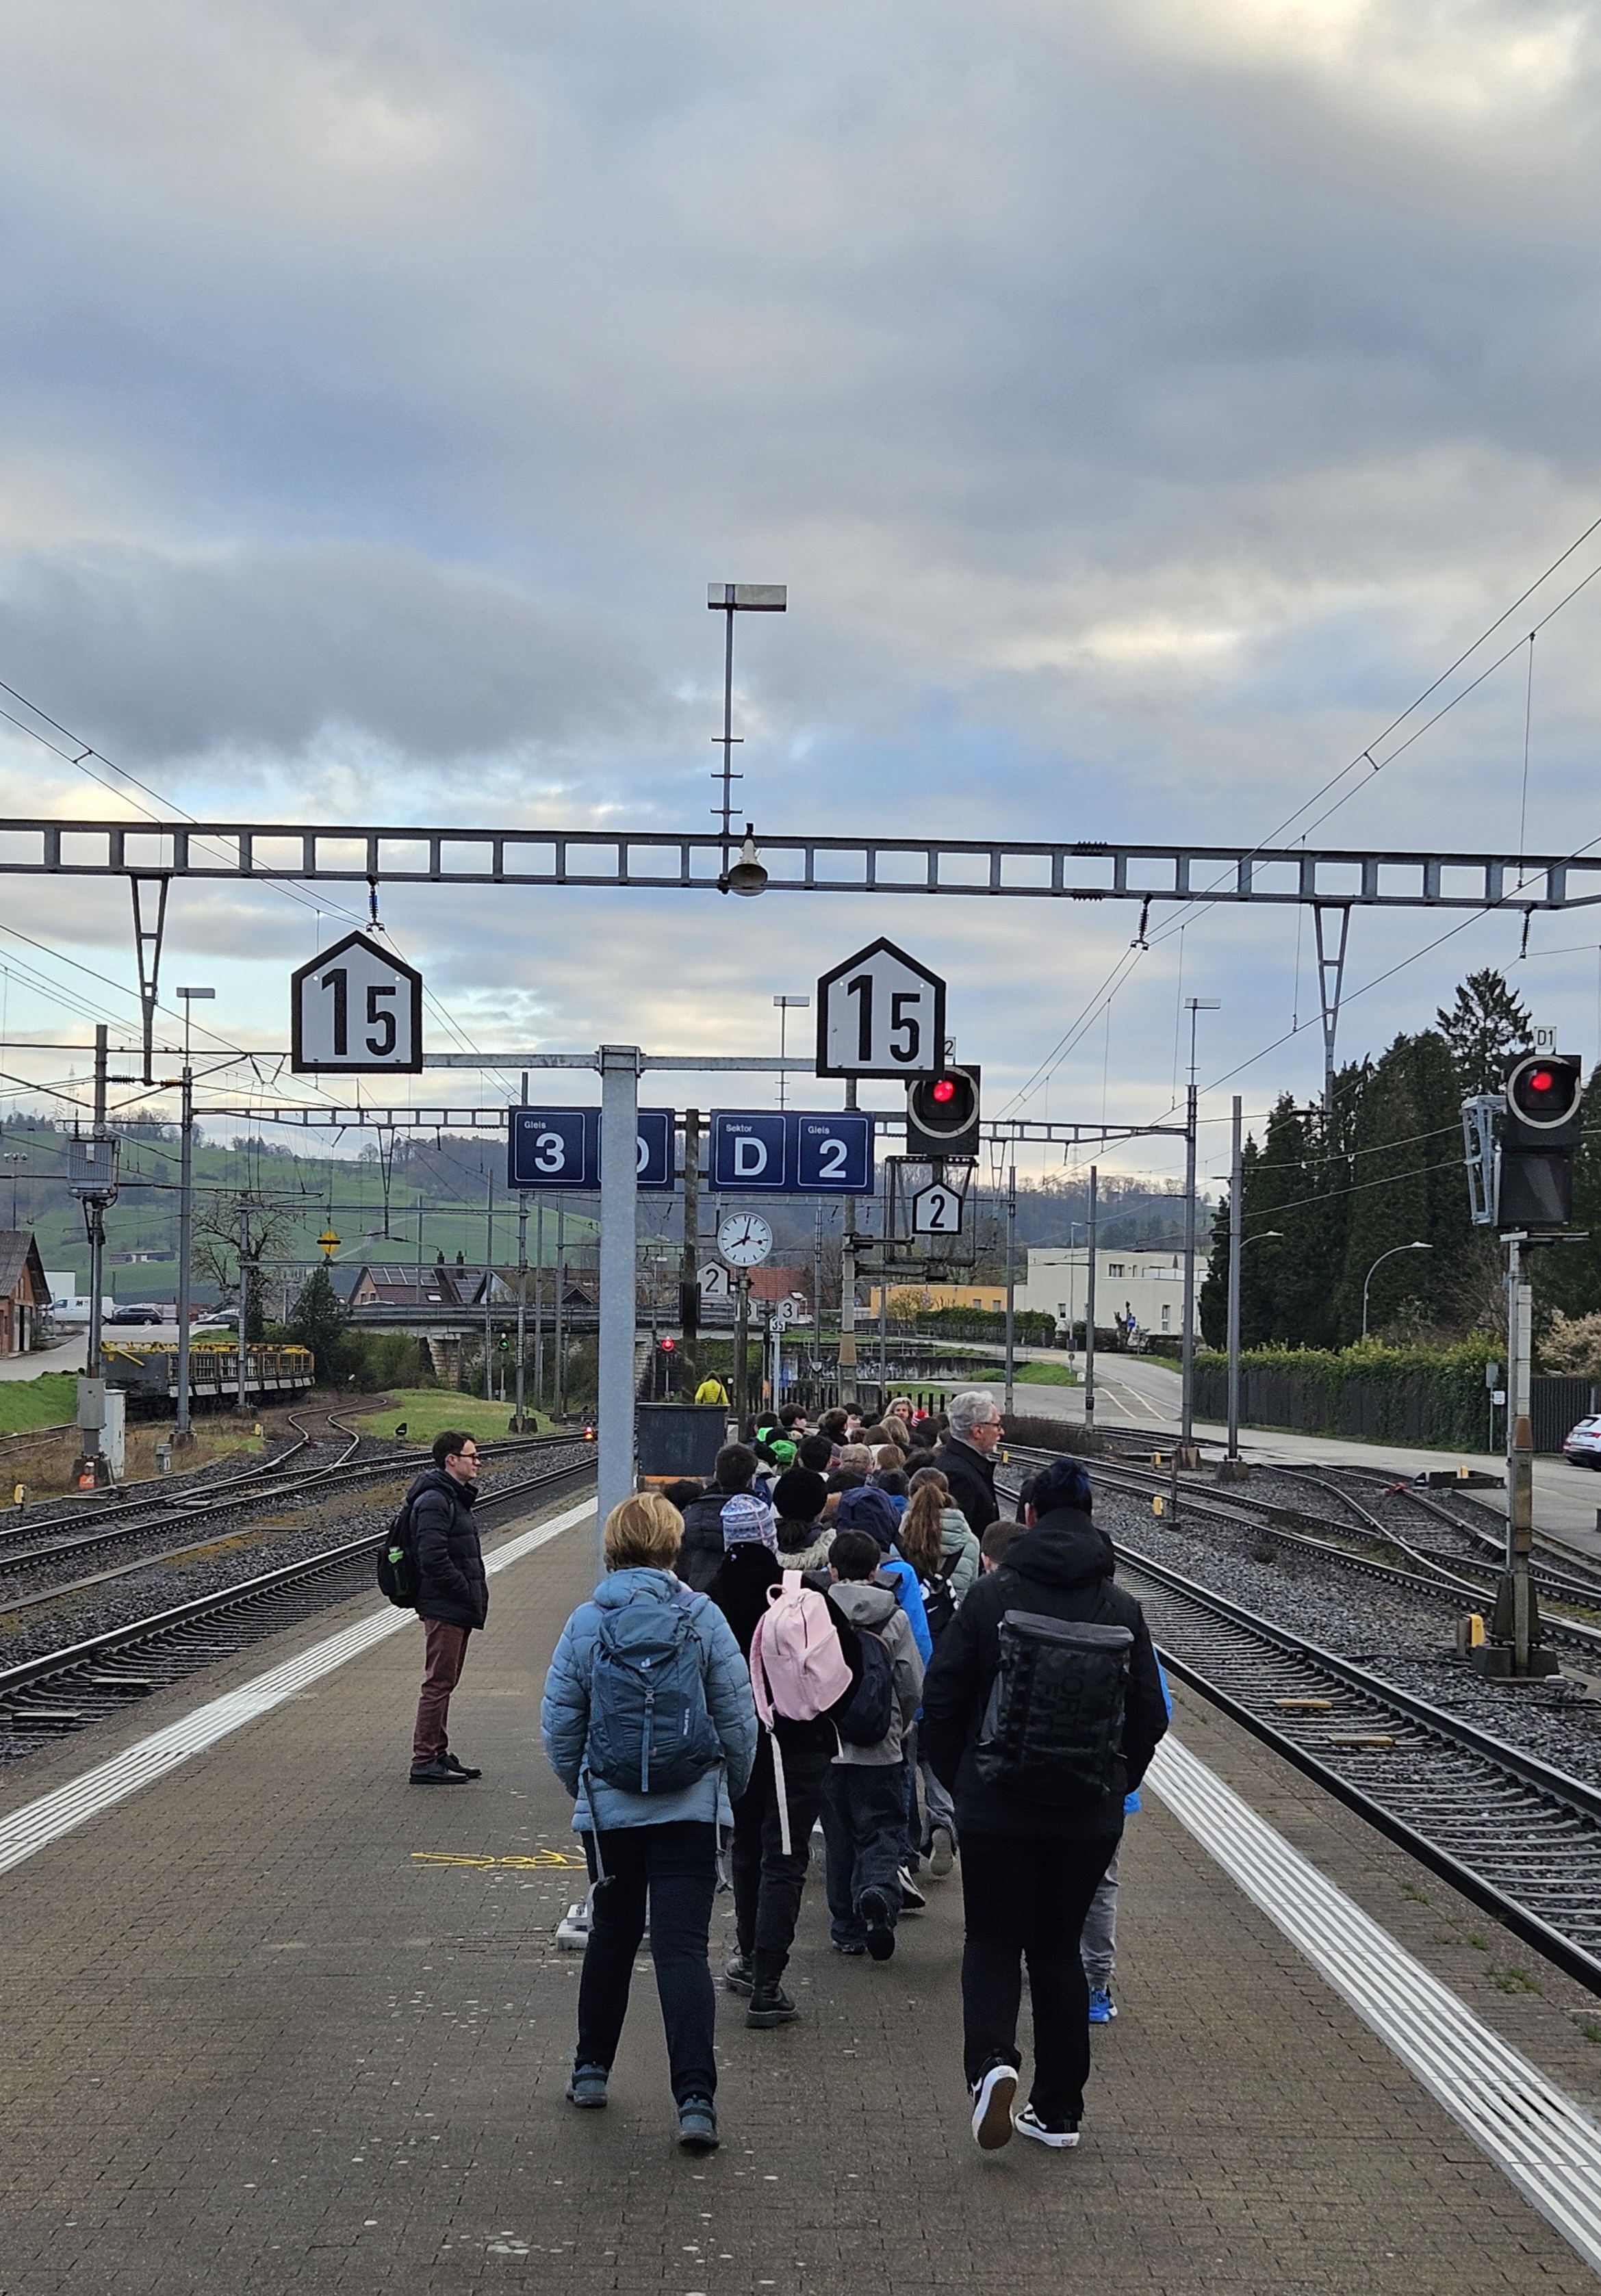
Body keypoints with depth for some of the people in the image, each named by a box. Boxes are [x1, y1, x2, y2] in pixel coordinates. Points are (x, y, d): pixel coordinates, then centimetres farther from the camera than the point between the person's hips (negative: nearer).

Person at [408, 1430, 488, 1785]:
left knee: (446, 1682, 15)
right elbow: (433, 1558, -23)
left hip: (458, 1608, 10)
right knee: (439, 1682, -7)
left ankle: (439, 1755, 23)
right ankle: (424, 1762, -4)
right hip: (444, 1607, -10)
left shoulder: (456, 1498, 18)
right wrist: (467, 1593, -18)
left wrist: (476, 1596, 12)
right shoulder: (434, 1501, -15)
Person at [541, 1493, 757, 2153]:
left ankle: (592, 2069, 32)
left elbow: (559, 1724, 3)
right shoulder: (703, 1617, -5)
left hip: (609, 1809, 2)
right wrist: (732, 1788, 15)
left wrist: (580, 1787, 20)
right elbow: (739, 1716, -1)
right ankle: (695, 2097, -11)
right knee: (683, 1948, -3)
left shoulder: (585, 1623, -2)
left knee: (611, 1936, 20)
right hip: (690, 1809, -1)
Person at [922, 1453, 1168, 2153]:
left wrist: (959, 1782, 8)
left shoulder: (991, 1596, -7)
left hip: (997, 1807, -2)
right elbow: (1150, 1715, 4)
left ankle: (992, 2061, -19)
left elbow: (941, 1699, -6)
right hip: (1090, 1816, 3)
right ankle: (1059, 2110, 18)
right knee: (1059, 1948, 15)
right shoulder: (1122, 1609, 0)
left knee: (993, 1942, 8)